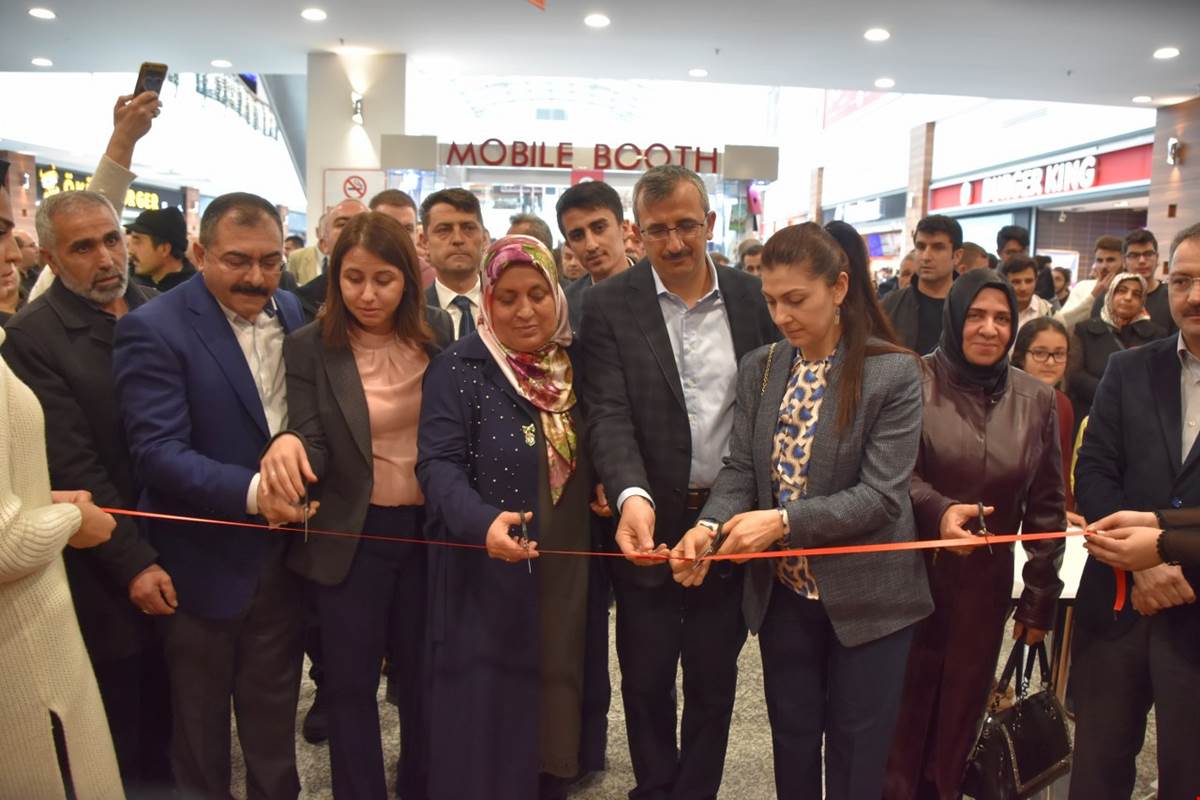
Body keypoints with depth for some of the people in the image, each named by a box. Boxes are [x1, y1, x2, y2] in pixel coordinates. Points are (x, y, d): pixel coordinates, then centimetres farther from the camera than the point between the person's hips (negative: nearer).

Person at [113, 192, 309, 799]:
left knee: (274, 714, 23)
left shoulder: (294, 312, 1)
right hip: (205, 564, -4)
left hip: (283, 557, 4)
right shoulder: (152, 329, -16)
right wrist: (251, 491, -34)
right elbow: (157, 453, -23)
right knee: (200, 723, 18)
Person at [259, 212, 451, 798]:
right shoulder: (309, 347, -9)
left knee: (424, 672, 19)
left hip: (430, 527, 2)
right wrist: (289, 443, -35)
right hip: (352, 535, -2)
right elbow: (314, 448, -13)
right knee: (351, 680, 12)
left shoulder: (437, 332, -3)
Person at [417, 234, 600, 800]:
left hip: (568, 572, 5)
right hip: (489, 576, -4)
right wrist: (484, 521, -33)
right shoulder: (458, 369, -8)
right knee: (487, 718, 4)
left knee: (556, 705, 16)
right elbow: (438, 464, -17)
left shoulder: (577, 364, 6)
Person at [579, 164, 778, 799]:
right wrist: (631, 497, -33)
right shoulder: (609, 305, -7)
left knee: (715, 681, 16)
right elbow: (609, 414, -16)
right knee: (646, 679, 15)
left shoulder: (754, 298, 0)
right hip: (649, 524, -1)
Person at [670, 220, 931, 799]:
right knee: (792, 740, 20)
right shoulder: (758, 368, 0)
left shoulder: (894, 372, -14)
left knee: (856, 752, 14)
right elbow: (740, 468, -1)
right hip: (783, 592, 4)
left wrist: (784, 520, -29)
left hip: (865, 595, -3)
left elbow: (881, 494, -19)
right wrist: (710, 525, -21)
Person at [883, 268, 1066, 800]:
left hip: (986, 580, 3)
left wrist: (1041, 596, 8)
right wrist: (939, 511, -28)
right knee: (903, 703, 8)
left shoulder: (1036, 399, 3)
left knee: (961, 707, 16)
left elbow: (1046, 505, 7)